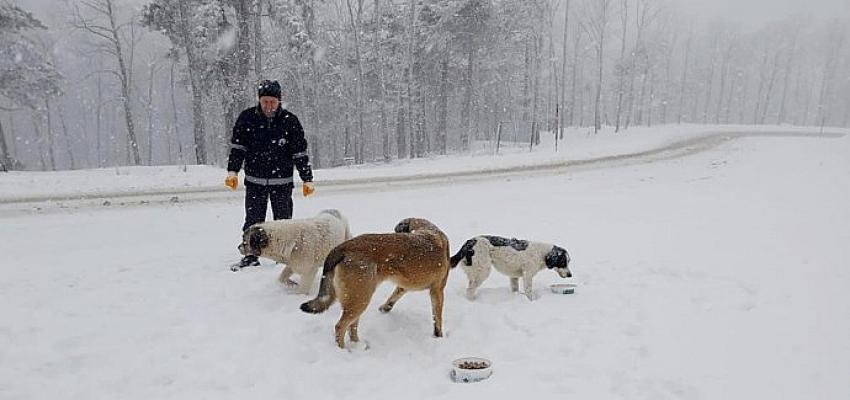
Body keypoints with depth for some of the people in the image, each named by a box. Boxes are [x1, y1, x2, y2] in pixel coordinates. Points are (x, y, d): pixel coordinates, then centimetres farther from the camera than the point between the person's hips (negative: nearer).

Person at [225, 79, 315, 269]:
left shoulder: (290, 120, -4)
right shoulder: (247, 118, -2)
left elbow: (300, 152, -1)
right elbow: (237, 147, 3)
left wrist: (307, 179, -2)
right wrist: (232, 171, -6)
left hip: (282, 182, -1)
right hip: (254, 181, 1)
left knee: (283, 221, 6)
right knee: (253, 222, 5)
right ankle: (251, 256, 17)